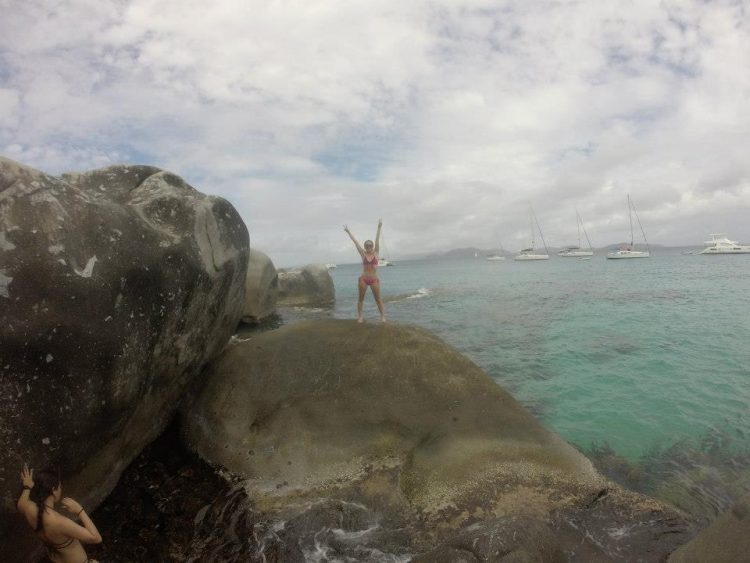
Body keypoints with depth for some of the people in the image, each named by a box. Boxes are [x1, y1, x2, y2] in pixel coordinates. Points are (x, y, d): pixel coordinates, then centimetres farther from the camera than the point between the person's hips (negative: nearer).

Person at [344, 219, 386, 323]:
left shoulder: (375, 253, 0)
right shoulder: (363, 254, 1)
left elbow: (377, 240, -6)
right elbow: (355, 242, 0)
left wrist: (379, 228, -11)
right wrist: (348, 232, 1)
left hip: (374, 279, -1)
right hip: (363, 279, 1)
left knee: (378, 299, 3)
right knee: (361, 298, 6)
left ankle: (382, 316, 8)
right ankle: (360, 316, 15)